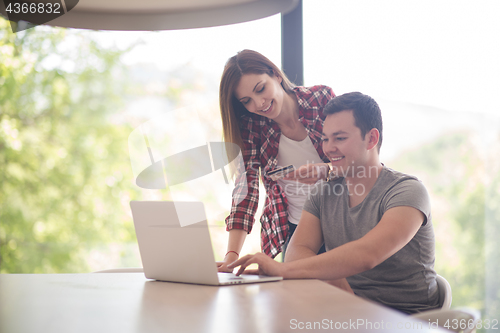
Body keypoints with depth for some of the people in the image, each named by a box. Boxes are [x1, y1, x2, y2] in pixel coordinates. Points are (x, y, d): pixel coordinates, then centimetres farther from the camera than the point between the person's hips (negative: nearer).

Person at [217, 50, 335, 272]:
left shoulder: (322, 98, -7)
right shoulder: (250, 127, -4)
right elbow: (245, 191, -11)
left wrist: (325, 170, -26)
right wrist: (231, 256, -23)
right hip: (286, 235, 1)